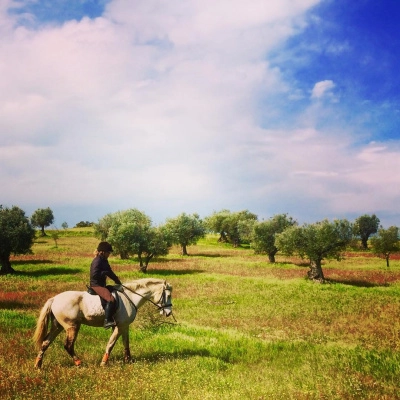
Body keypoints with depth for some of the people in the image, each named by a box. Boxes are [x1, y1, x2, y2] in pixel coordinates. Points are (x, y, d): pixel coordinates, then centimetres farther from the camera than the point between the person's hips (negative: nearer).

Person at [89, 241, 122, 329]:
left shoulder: (104, 261, 13)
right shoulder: (97, 261, -16)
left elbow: (110, 272, 18)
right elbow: (94, 275, -25)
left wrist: (117, 280, 8)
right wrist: (104, 273, -19)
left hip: (102, 285, 11)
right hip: (96, 285, -11)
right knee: (111, 299, -29)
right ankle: (107, 321, -31)